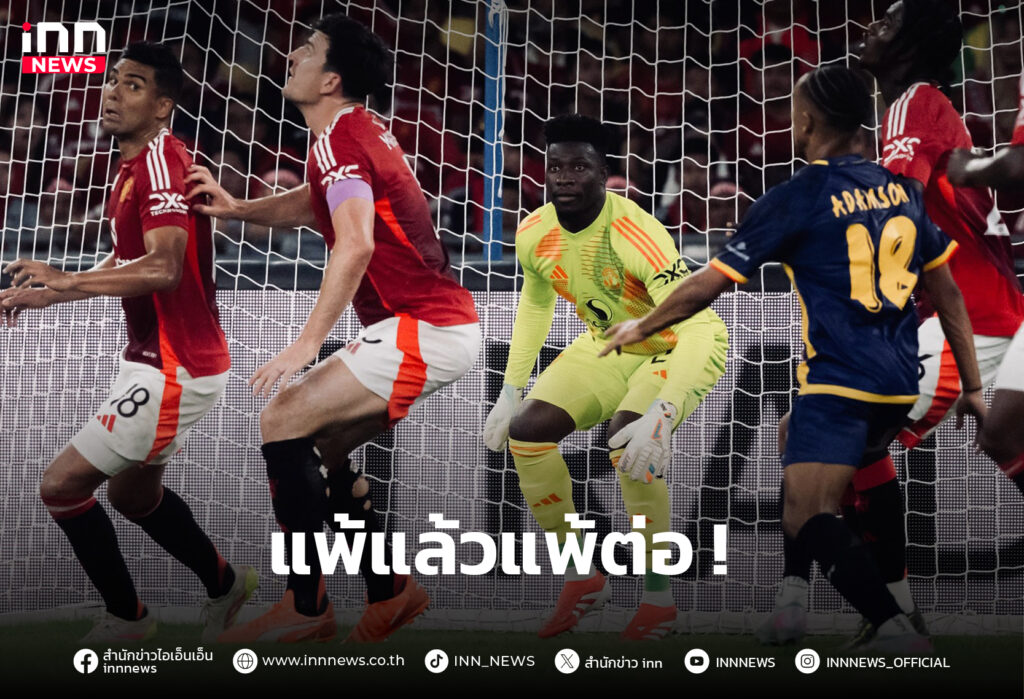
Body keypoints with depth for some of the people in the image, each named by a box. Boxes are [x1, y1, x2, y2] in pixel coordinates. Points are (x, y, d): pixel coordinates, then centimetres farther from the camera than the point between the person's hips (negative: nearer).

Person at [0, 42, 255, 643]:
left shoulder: (161, 160, -21)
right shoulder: (135, 167, 11)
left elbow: (163, 269, -34)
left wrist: (64, 281, -35)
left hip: (175, 370, -10)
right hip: (155, 357, 10)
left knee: (61, 485, -4)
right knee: (132, 493, 25)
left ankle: (127, 617, 14)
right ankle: (225, 583, 41)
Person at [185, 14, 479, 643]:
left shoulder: (337, 138, -14)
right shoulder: (364, 127, 15)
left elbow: (356, 244, -27)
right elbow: (311, 203, 28)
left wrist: (308, 343, -27)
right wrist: (235, 209, 12)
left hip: (423, 330, -10)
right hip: (447, 321, 10)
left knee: (282, 423, -10)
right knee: (326, 444, 15)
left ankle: (306, 608, -5)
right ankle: (390, 592, 20)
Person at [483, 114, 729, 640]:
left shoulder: (635, 235, -34)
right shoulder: (534, 234, -12)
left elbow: (700, 328, -41)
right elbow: (535, 306, 9)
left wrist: (661, 417, -54)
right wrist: (509, 394, 5)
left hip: (680, 348, -7)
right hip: (607, 345, 7)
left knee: (631, 442, -33)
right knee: (526, 430, -9)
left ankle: (658, 597, -14)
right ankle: (582, 577, 9)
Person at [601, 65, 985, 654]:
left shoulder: (797, 198, -7)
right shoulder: (901, 190, 11)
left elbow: (707, 285, -3)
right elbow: (948, 294, 15)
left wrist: (641, 326, 13)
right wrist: (973, 386, 21)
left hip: (838, 381, -7)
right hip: (899, 385, 7)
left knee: (807, 519, -12)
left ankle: (897, 628, -29)